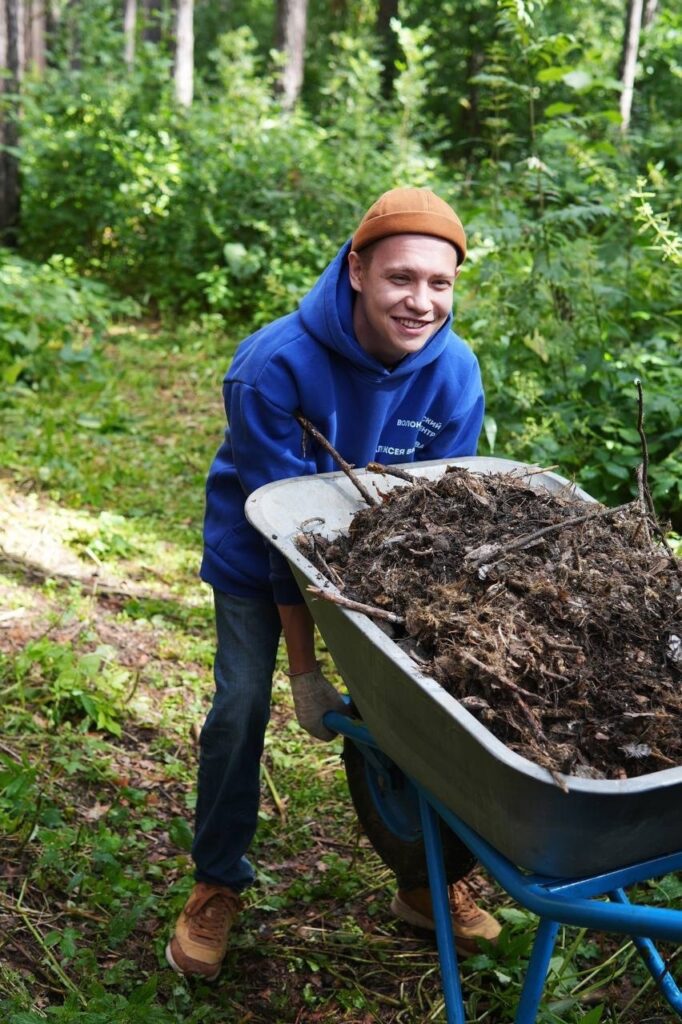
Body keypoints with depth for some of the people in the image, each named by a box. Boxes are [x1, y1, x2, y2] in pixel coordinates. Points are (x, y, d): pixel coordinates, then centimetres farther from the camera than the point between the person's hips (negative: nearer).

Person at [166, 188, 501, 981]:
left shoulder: (455, 373, -22)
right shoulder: (274, 366, -33)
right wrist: (304, 666, -24)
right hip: (260, 557, -3)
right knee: (240, 708, -7)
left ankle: (427, 879, 21)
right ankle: (217, 884, 16)